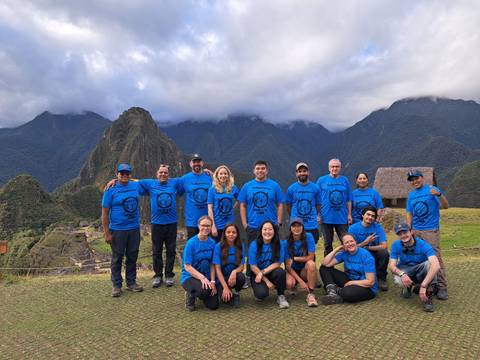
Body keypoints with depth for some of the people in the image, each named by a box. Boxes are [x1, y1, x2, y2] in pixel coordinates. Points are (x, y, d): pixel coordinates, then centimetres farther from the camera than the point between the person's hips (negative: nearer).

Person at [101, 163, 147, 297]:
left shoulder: (136, 186, 4)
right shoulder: (111, 190, -8)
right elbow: (105, 213, -8)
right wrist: (107, 233, -11)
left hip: (134, 229, 4)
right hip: (117, 230, -4)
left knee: (132, 257, 13)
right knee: (117, 258, 6)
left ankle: (131, 282, 28)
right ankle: (116, 285, 20)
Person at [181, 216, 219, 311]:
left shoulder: (212, 243, -2)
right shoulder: (191, 243, -16)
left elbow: (212, 265, 2)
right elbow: (187, 267, -16)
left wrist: (212, 281, -9)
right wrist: (202, 278, -26)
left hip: (206, 277, 5)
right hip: (189, 276, -5)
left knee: (213, 305, -5)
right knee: (205, 289, -34)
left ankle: (201, 295, 26)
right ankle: (190, 294, 0)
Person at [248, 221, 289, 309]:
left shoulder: (280, 244, -9)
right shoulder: (254, 245, -11)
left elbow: (277, 263, -11)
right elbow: (253, 267, -10)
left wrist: (262, 272, -21)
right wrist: (266, 281, -15)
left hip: (271, 272, 2)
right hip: (257, 274, -1)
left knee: (280, 272, -32)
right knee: (261, 293, -29)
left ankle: (281, 296, -5)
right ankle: (259, 292, 10)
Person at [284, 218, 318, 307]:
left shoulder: (308, 236, -14)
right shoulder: (287, 241, -13)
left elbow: (310, 257, -16)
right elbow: (287, 265, -14)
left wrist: (294, 258, -13)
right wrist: (300, 281, -22)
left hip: (305, 271, 0)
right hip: (292, 271, 0)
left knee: (311, 263, -33)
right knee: (289, 283, -31)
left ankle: (310, 294, -21)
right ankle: (294, 287, 8)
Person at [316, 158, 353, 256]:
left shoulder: (345, 180, 7)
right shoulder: (321, 180, 1)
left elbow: (348, 200, 10)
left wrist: (349, 214, 6)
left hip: (342, 217, 2)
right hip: (326, 217, -1)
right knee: (327, 243, 9)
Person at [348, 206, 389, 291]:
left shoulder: (378, 227, -7)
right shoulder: (353, 228, -9)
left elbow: (384, 246, -15)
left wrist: (367, 247, -18)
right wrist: (366, 242, -23)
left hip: (374, 257, 1)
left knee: (384, 252, -28)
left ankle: (381, 279, -4)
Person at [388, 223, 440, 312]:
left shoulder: (423, 245, -26)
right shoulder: (396, 245, -15)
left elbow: (436, 265, -40)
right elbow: (391, 265, -19)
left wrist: (423, 286, -48)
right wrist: (402, 274, -43)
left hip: (421, 273, -1)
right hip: (405, 271, 2)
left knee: (429, 263, -34)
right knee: (397, 279, -34)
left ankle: (428, 296, -22)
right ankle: (409, 287, 2)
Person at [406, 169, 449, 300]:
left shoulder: (432, 190, -2)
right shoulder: (411, 195, 14)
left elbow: (445, 206, -11)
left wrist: (439, 195, -29)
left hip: (431, 230, -5)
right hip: (415, 231, 6)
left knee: (435, 258, -10)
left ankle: (442, 287, -4)